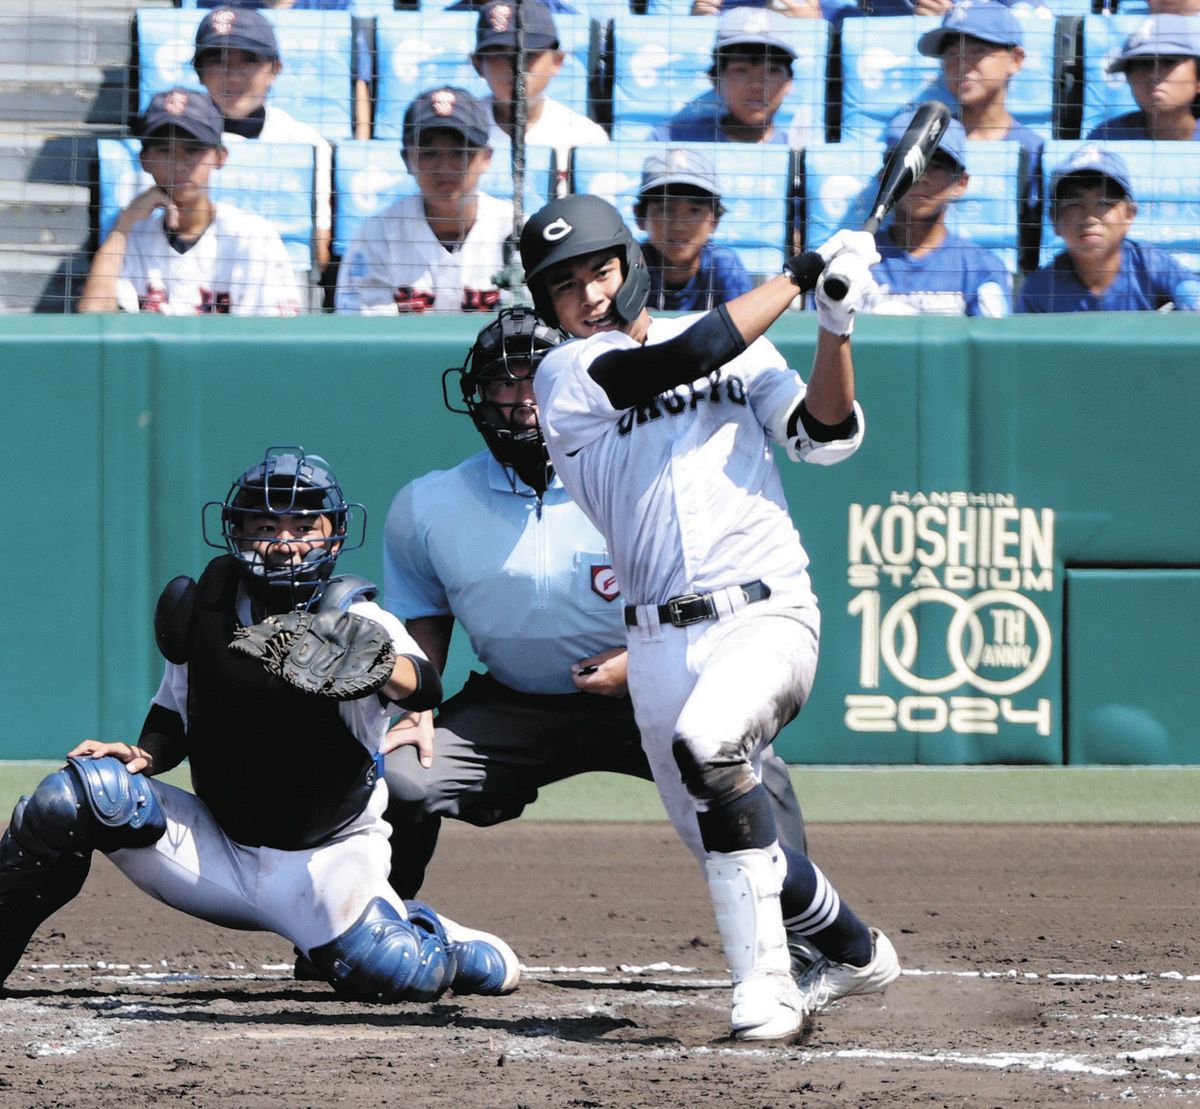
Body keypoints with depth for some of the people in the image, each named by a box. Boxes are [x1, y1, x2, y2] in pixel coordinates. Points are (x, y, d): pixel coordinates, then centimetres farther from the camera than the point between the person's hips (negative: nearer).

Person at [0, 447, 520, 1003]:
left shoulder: (352, 620, -14)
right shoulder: (201, 608, -1)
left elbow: (424, 689, -34)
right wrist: (142, 756, -9)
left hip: (326, 861, -3)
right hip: (218, 850, 3)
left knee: (398, 973, -29)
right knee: (73, 795, -17)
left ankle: (428, 937, 8)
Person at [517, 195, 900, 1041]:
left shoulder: (736, 343, 10)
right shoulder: (568, 378, 0)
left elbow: (826, 433, 3)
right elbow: (691, 357, -13)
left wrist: (836, 328, -11)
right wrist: (799, 275, -6)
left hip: (768, 614, -2)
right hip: (662, 642, 2)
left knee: (705, 747, -30)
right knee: (724, 834, 5)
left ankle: (764, 979, -25)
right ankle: (855, 951, 32)